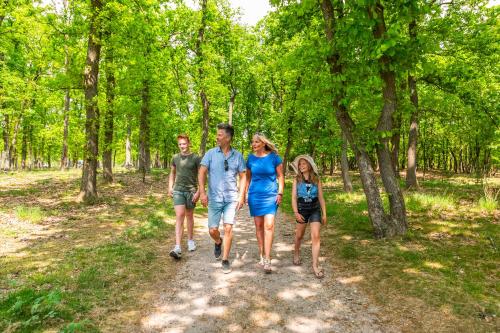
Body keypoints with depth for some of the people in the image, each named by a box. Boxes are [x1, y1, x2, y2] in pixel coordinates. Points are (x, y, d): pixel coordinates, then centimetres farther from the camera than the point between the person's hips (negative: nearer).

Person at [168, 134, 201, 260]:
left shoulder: (196, 158, -4)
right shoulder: (175, 157, 6)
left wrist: (198, 192, -11)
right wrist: (170, 187, 9)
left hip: (191, 190, -1)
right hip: (178, 190, 2)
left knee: (189, 216, 11)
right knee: (179, 216, -8)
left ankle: (190, 240, 31)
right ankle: (178, 247, -11)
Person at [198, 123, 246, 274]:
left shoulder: (237, 155, 1)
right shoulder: (211, 153, -2)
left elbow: (242, 176, 6)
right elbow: (201, 172, -4)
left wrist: (241, 196, -2)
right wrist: (202, 192, -15)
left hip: (231, 198, 0)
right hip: (214, 198, 1)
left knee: (228, 228, -5)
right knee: (212, 230, 6)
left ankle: (225, 260, 12)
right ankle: (218, 242, 41)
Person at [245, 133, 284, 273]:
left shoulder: (274, 157, -4)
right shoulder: (251, 158, 4)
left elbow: (280, 176, 2)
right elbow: (248, 178, 12)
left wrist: (280, 193, -5)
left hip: (270, 195, -3)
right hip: (255, 195, 3)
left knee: (269, 225, -12)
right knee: (259, 226, 9)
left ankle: (267, 259, -8)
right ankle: (262, 255, 23)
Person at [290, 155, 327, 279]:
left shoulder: (317, 179, 0)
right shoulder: (297, 179, -2)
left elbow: (321, 198, 4)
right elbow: (294, 198, -4)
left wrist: (324, 214, 4)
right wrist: (296, 213, -13)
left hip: (315, 209, 0)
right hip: (302, 210, 0)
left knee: (315, 236, -10)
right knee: (299, 235, 15)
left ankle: (315, 265, -4)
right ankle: (297, 253, 44)